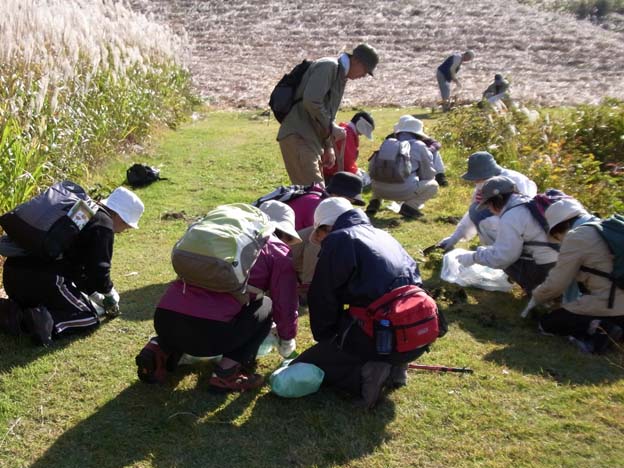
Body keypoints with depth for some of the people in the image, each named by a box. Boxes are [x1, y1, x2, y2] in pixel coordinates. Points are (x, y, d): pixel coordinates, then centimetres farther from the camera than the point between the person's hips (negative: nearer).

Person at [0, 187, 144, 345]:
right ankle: (45, 320, -19)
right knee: (90, 316, 5)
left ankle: (16, 311, 7)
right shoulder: (104, 225, -4)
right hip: (43, 279, -9)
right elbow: (98, 271, -8)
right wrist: (110, 293, 14)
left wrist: (94, 295, 32)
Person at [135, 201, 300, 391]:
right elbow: (285, 305, 10)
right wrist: (287, 341, 30)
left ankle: (160, 351, 15)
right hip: (210, 329, -6)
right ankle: (227, 373, 4)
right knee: (265, 307, 19)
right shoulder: (278, 252, 11)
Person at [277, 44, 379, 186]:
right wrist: (331, 127, -13)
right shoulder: (328, 67, -9)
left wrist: (328, 146, 18)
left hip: (311, 138, 10)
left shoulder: (341, 75, 22)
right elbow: (311, 101, -22)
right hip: (298, 136, -10)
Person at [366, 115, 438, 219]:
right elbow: (428, 174, 10)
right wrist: (417, 179, 34)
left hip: (380, 189, 5)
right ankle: (409, 206, -4)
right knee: (433, 185, 17)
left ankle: (374, 202, 15)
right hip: (403, 191, -5)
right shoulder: (419, 146, 7)